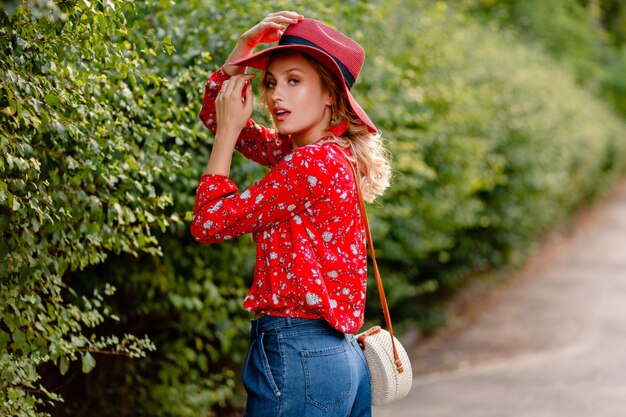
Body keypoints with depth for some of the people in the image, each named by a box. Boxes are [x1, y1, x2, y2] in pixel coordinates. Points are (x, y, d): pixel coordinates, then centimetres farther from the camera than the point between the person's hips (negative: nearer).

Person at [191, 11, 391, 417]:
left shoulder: (312, 163, -16)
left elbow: (209, 223, -9)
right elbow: (217, 112, 23)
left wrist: (228, 130, -2)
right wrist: (248, 43, 11)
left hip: (297, 357, -10)